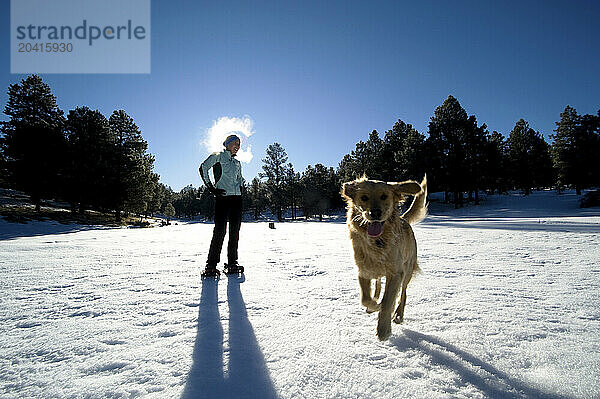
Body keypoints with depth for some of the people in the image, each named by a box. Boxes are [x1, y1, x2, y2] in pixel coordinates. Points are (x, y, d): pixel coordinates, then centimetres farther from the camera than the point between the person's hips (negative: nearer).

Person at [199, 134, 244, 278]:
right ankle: (211, 265, -3)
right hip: (222, 197, -6)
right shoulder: (218, 156, 4)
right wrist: (211, 187, -9)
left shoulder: (237, 163, 22)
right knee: (220, 231, -11)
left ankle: (232, 263, 12)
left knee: (235, 231, 4)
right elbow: (203, 168, -4)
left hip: (236, 198, 6)